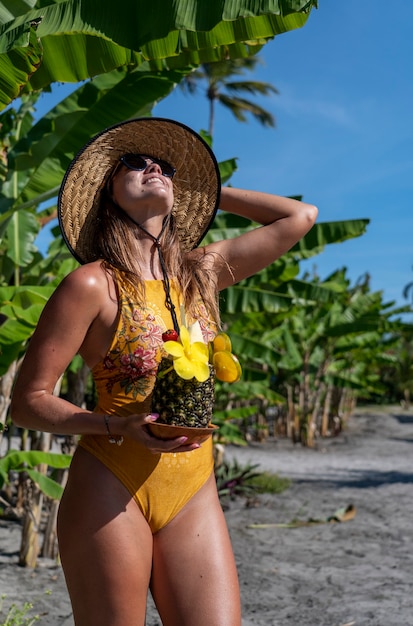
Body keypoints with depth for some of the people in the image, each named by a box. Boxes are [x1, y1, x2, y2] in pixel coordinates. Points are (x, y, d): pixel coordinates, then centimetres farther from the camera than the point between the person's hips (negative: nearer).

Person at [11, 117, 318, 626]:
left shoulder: (204, 271, 9)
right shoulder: (93, 285, -6)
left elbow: (300, 216, 17)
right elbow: (27, 402, -5)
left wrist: (206, 191, 17)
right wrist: (118, 428, -20)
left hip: (193, 494, 4)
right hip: (110, 491, -4)